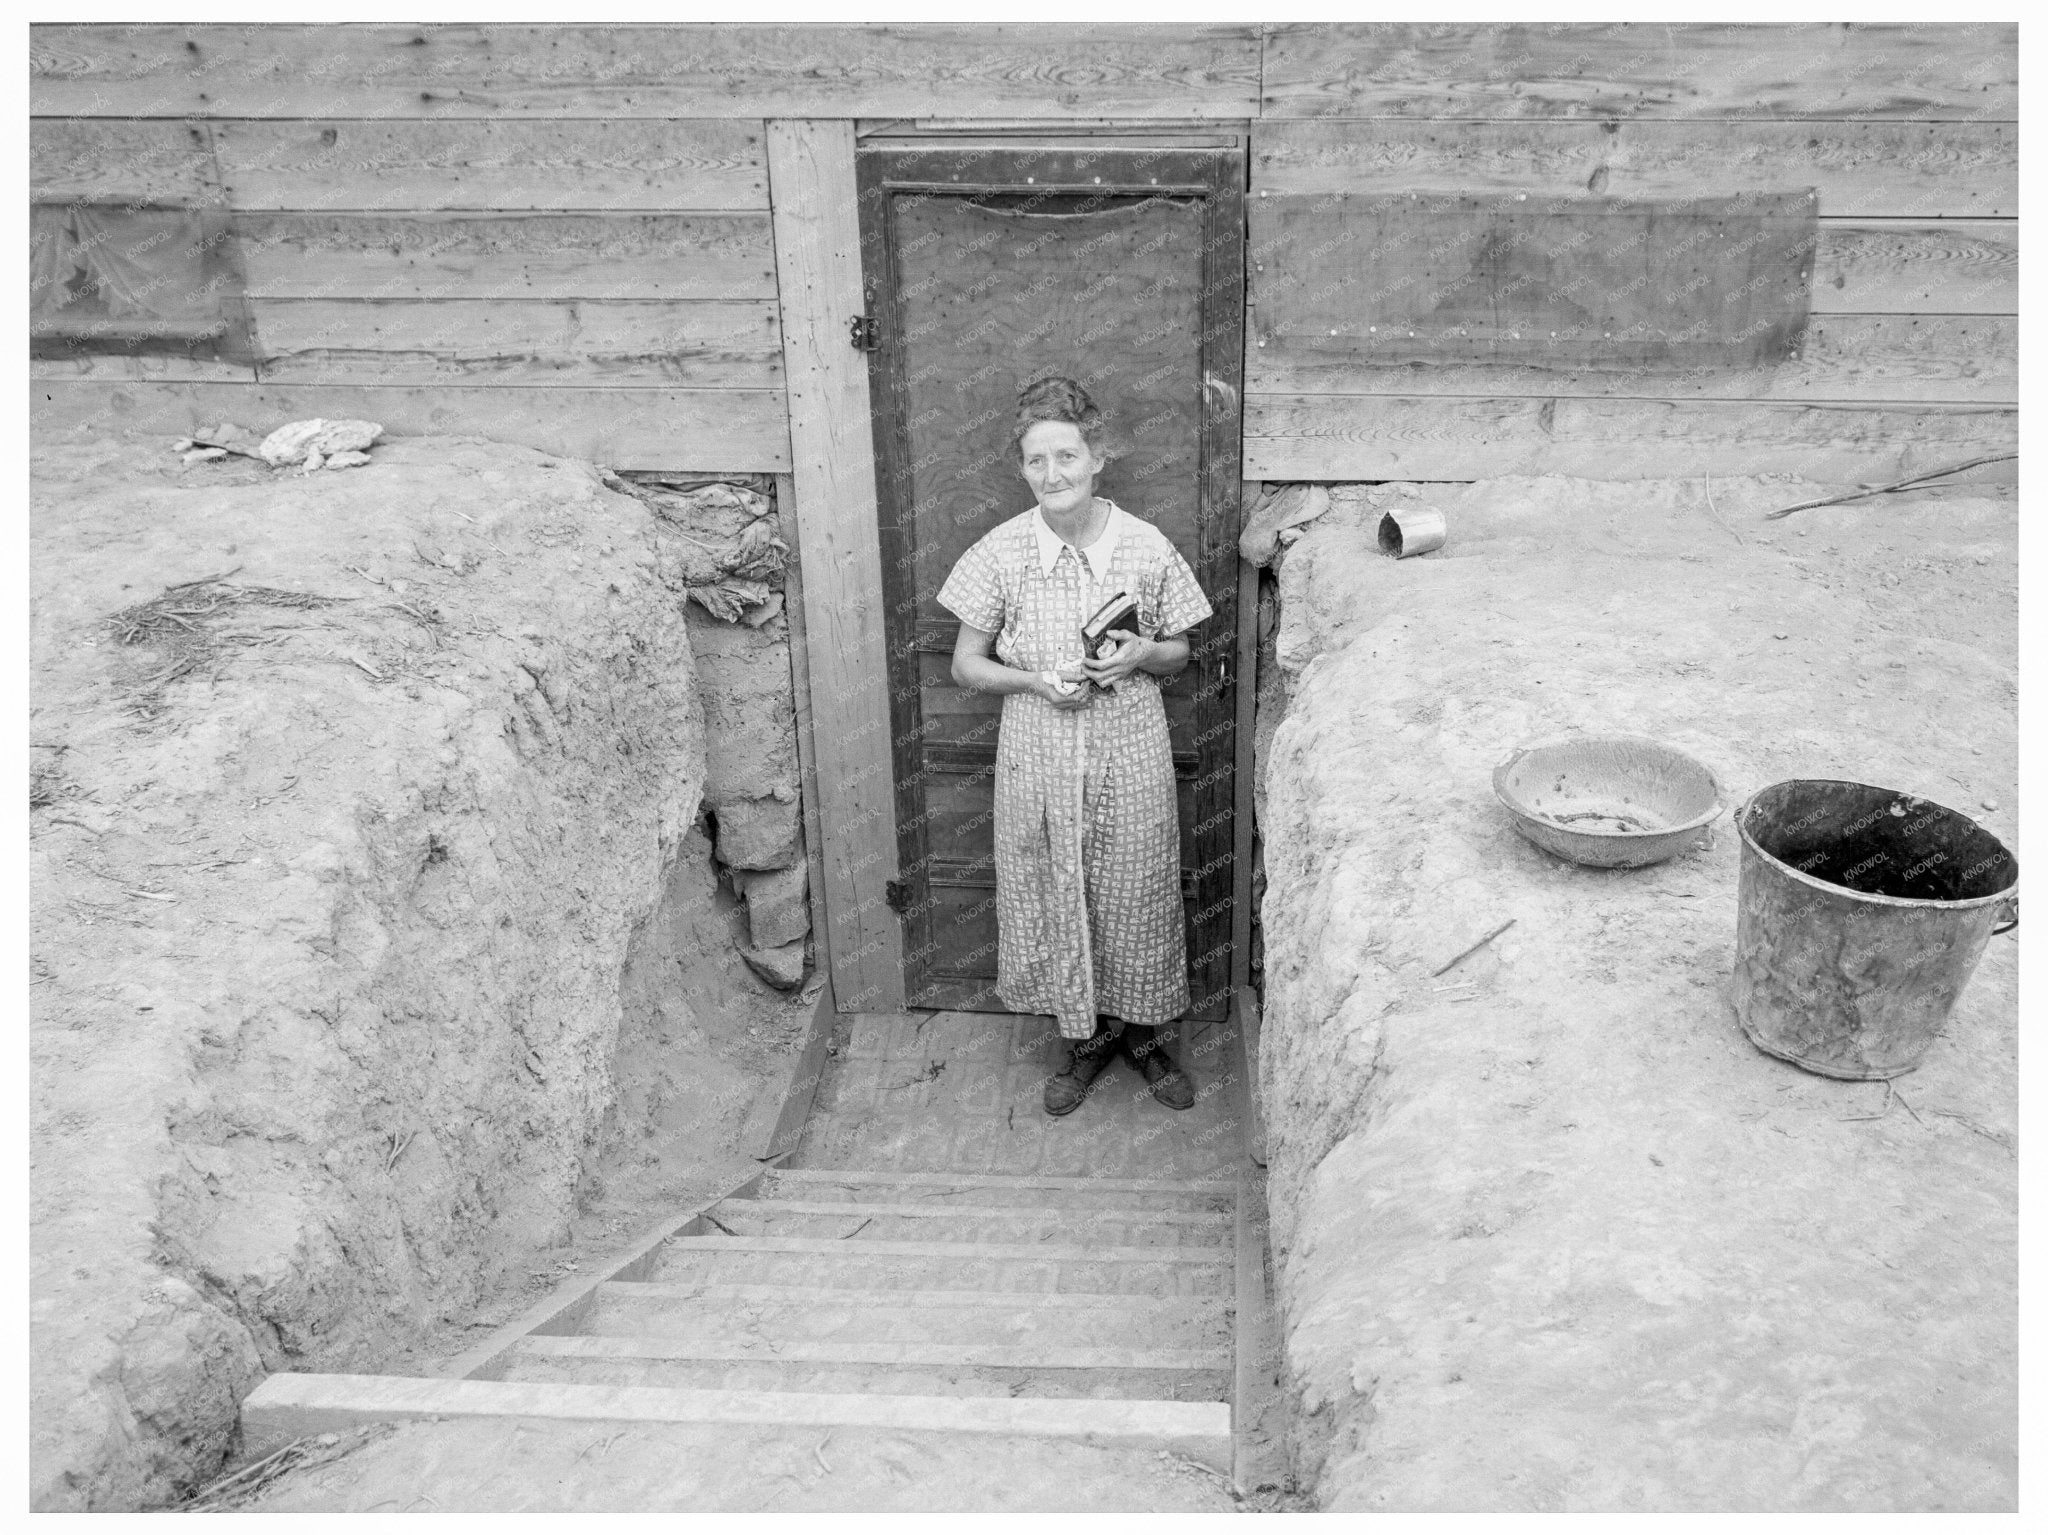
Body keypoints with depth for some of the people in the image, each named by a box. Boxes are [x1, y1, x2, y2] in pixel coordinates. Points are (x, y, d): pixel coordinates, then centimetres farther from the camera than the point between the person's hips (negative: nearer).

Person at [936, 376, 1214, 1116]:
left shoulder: (1148, 548, -6)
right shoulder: (1000, 552, -7)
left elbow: (1178, 654, 7)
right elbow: (966, 665, 0)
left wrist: (1142, 655, -15)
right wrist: (1036, 680, -16)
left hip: (1131, 752, 0)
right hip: (1039, 753, 0)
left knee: (1137, 894, 10)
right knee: (1053, 895, 11)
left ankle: (1147, 1034, 33)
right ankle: (1087, 1035, 33)